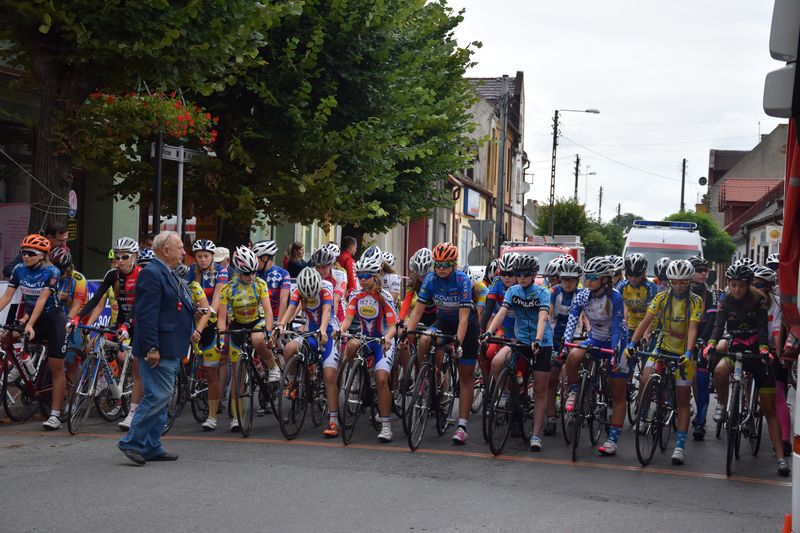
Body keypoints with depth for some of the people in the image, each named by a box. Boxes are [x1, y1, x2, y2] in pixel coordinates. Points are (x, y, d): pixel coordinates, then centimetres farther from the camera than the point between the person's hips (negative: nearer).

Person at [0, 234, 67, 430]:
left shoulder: (52, 272, -16)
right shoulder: (19, 270, -4)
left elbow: (42, 299, -23)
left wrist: (30, 324, -31)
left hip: (53, 320, -5)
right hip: (31, 317, 5)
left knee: (56, 368, -3)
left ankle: (55, 415, -1)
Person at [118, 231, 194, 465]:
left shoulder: (171, 276, 19)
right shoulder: (151, 274, -14)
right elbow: (147, 315, -20)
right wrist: (151, 348, -24)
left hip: (171, 350, 11)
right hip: (158, 349, -11)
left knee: (161, 398, 12)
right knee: (158, 396, -12)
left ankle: (151, 447, 17)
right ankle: (132, 442, -6)